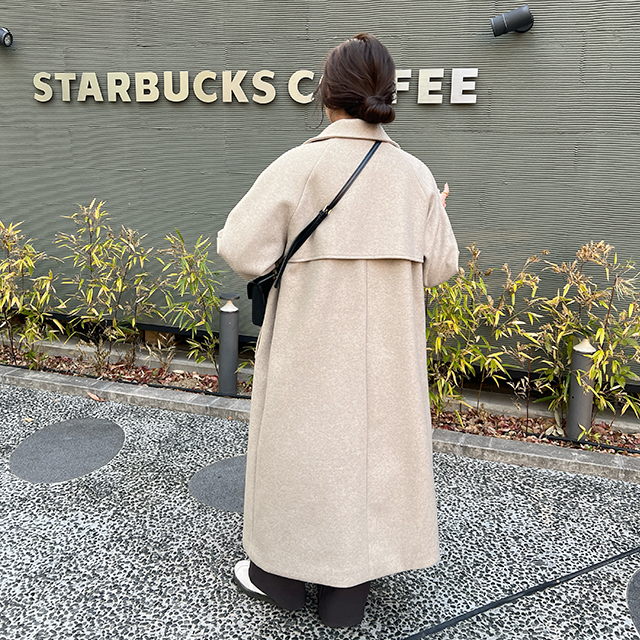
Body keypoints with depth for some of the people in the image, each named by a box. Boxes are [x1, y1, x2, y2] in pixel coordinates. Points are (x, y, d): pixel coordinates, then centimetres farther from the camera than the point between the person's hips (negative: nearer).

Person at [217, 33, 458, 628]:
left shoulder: (301, 165, -14)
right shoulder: (415, 174, -4)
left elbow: (241, 250, -15)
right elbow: (438, 266, 0)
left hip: (311, 345, -3)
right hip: (385, 350, 3)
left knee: (301, 441, 14)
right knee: (371, 443, 15)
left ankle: (281, 573, 32)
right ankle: (346, 591, 28)